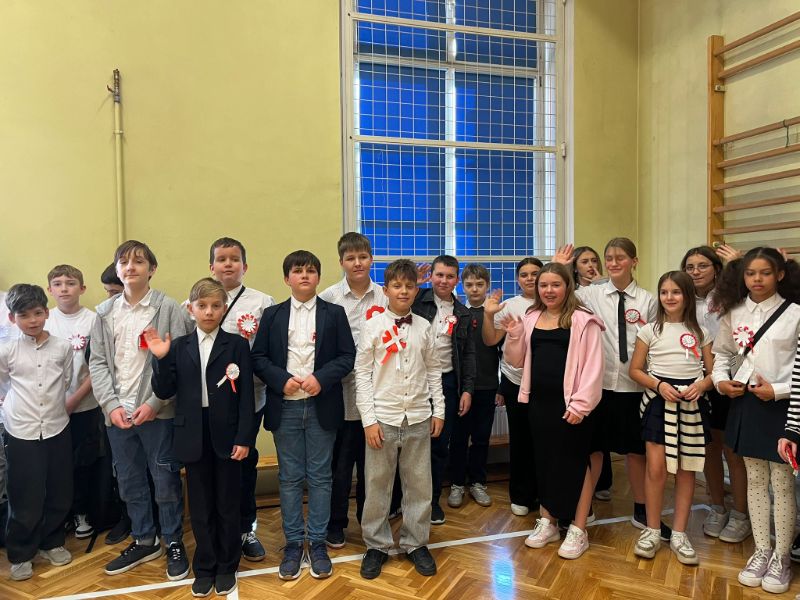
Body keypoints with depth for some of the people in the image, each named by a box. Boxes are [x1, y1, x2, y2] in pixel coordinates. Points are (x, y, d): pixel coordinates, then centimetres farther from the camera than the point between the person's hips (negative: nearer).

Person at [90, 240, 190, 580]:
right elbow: (98, 362, 6)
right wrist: (111, 405, -5)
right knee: (129, 482, 15)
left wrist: (154, 403, -14)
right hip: (117, 414, 4)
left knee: (166, 481, 5)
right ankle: (144, 541, 33)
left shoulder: (168, 308, -5)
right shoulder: (105, 312, 8)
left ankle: (174, 543, 23)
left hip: (157, 412, -4)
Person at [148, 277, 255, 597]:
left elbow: (246, 396, -5)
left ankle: (227, 566, 29)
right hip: (193, 436, 2)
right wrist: (161, 359, -14)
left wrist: (244, 438, -10)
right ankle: (204, 567, 30)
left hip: (227, 435, -1)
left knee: (227, 504, 12)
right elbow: (164, 392, -1)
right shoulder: (179, 346, 3)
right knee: (200, 506, 13)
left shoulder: (237, 344, -3)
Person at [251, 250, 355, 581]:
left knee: (320, 477, 8)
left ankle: (318, 543, 21)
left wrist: (321, 378, -16)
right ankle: (293, 543, 22)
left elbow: (347, 356, -2)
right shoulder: (272, 314, 7)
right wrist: (282, 379, -14)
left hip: (322, 405, -1)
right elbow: (258, 357, 2)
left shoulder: (334, 313, 4)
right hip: (285, 407, 1)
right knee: (290, 477, 9)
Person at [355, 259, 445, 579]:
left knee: (419, 484, 11)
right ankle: (376, 545, 25)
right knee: (377, 485, 7)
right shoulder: (373, 325, -4)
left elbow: (433, 371, 10)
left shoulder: (424, 327, 4)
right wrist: (369, 419, -9)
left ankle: (415, 543, 28)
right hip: (383, 417, -2)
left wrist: (438, 411, 6)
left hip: (418, 418, 3)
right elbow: (362, 373, -5)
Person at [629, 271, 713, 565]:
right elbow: (635, 370, 1)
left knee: (686, 470, 8)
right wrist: (659, 385, -15)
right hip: (658, 401, -2)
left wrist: (701, 385, -15)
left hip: (692, 404, 2)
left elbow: (713, 371, 6)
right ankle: (652, 530, 12)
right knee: (656, 468, -6)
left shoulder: (700, 332, 6)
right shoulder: (650, 330, 1)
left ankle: (679, 534, 20)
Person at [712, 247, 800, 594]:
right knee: (755, 482, 13)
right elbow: (721, 353, 14)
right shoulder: (734, 313, 4)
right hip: (745, 404, 4)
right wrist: (721, 380, -2)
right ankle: (761, 551, 27)